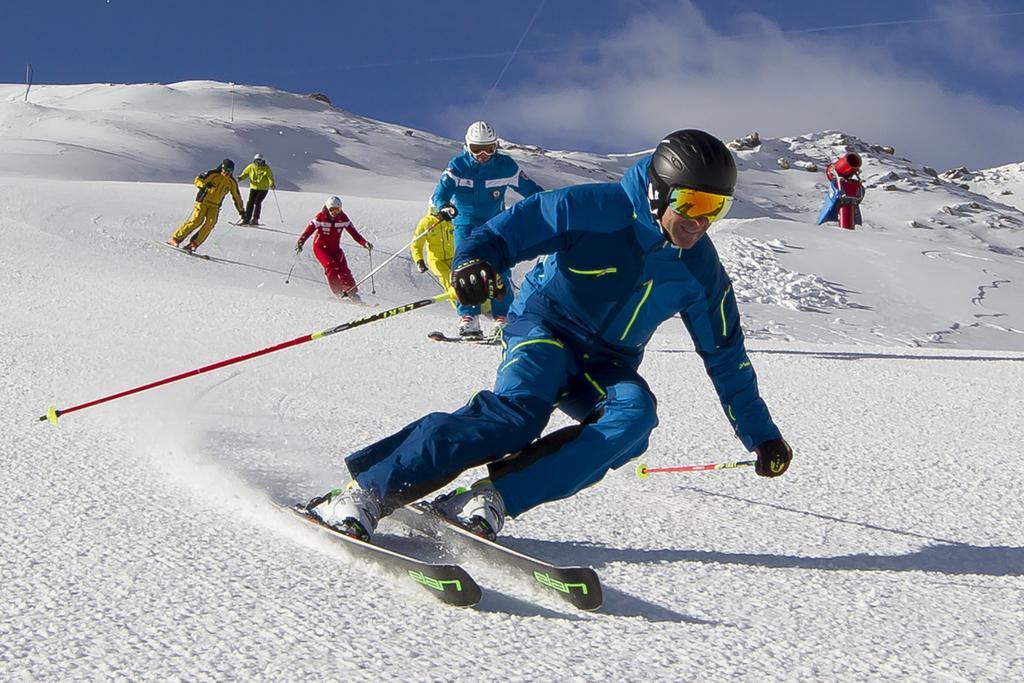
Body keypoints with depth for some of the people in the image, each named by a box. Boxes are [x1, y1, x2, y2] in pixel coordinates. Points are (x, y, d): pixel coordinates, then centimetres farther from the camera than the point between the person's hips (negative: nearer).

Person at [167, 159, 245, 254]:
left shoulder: (232, 182, 4)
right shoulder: (212, 174, -9)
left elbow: (237, 197, 16)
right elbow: (197, 180, -13)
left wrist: (241, 210, 20)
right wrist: (204, 185, -34)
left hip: (214, 206, 4)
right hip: (203, 202, -4)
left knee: (210, 223, -18)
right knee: (196, 221, -17)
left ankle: (193, 244, -15)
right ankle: (175, 239, -8)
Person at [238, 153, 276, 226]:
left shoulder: (266, 169, -8)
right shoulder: (251, 167, 2)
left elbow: (270, 177, -15)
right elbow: (245, 173, 7)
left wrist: (272, 184, -35)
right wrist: (240, 177, -14)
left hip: (263, 189, -3)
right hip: (253, 188, 3)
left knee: (257, 202, -17)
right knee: (250, 202, -6)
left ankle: (255, 219, -13)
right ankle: (246, 219, -1)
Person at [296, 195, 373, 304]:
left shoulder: (343, 218, -5)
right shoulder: (320, 218, -14)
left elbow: (354, 233, -5)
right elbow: (308, 231, -19)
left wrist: (364, 243, -18)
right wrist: (300, 243, -34)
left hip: (335, 247, 3)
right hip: (320, 247, -3)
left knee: (343, 269, -15)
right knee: (331, 265, -26)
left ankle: (352, 292, -15)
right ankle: (338, 292, -25)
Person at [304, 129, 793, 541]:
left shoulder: (700, 270, -2)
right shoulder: (596, 209, -16)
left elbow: (726, 357, 9)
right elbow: (507, 231, -14)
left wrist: (762, 435, 12)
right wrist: (473, 261, -37)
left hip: (606, 368, 4)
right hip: (544, 326, -4)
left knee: (635, 413, -31)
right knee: (518, 408, -35)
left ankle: (492, 499, -37)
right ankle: (367, 492, -35)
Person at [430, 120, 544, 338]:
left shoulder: (505, 166, -9)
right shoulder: (457, 166, -10)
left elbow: (529, 188, -2)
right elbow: (441, 192, -20)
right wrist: (443, 206, -42)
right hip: (465, 224, 0)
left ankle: (503, 317, -8)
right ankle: (468, 317, -16)